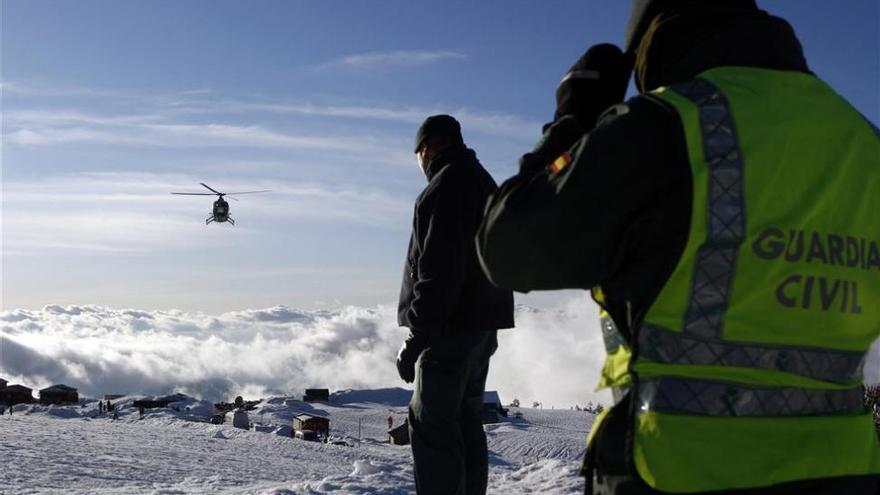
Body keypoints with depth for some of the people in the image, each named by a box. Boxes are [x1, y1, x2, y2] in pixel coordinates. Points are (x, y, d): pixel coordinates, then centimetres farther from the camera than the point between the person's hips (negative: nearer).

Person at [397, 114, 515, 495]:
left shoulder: (446, 186, -13)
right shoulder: (484, 182, 19)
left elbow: (438, 271, -22)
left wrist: (416, 338, -21)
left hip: (451, 328, -10)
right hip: (483, 324, 10)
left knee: (433, 427, -6)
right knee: (465, 420, 16)